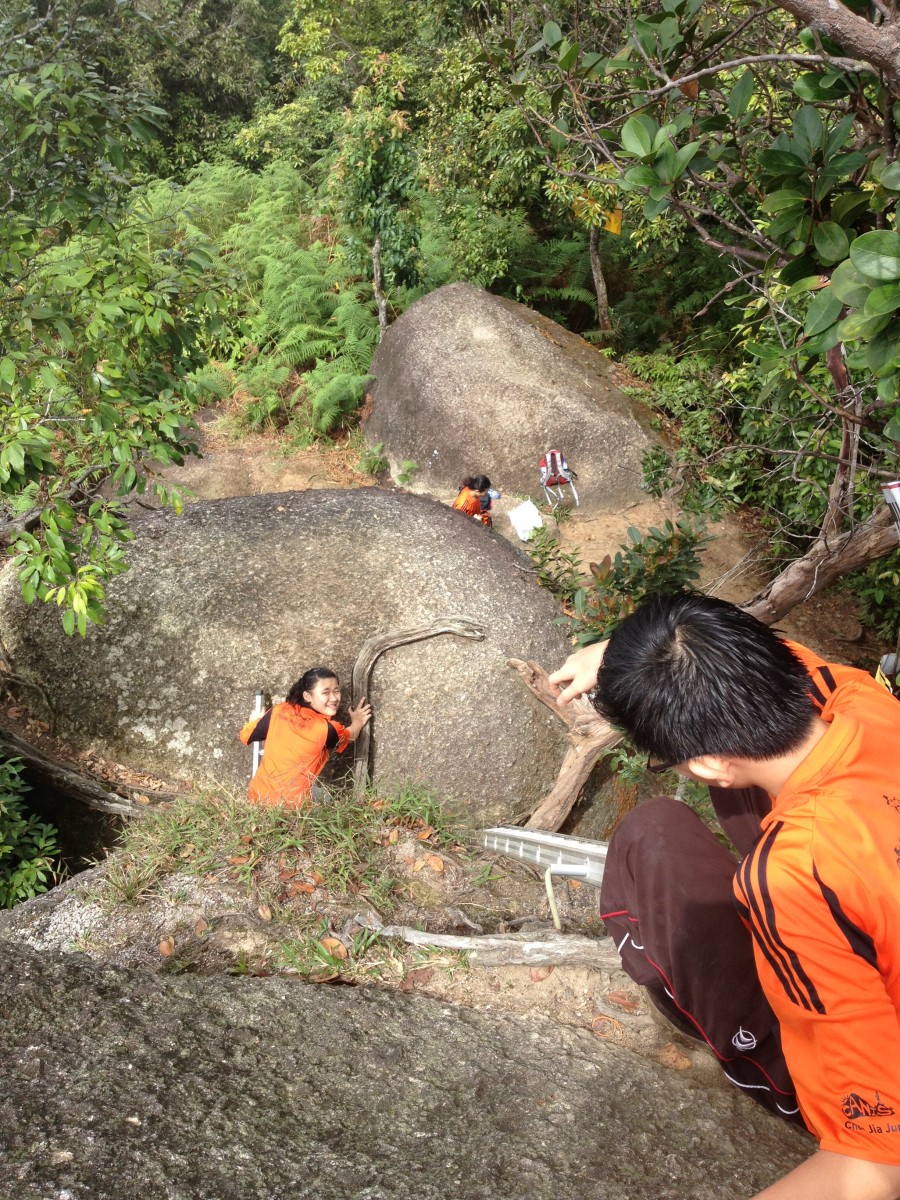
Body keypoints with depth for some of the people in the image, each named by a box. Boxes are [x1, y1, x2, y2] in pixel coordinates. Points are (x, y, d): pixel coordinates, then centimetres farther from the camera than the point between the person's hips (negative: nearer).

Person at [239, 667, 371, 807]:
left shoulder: (279, 711, -6)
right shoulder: (325, 728, -17)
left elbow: (246, 735, 8)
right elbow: (350, 736, 6)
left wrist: (256, 720, 29)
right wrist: (357, 723, 28)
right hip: (287, 806, -5)